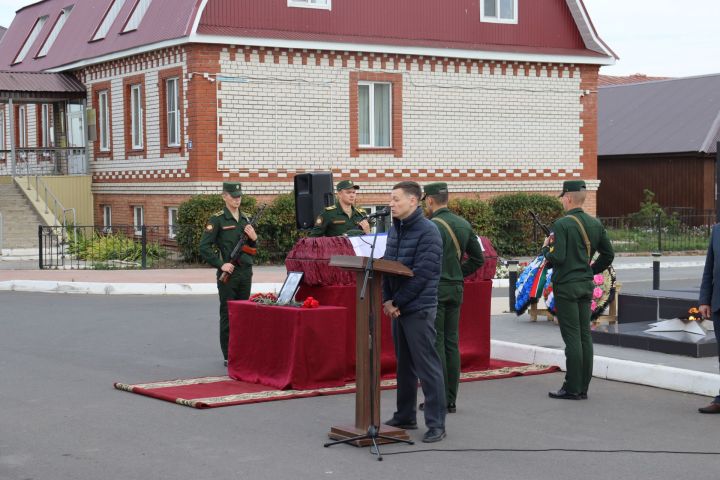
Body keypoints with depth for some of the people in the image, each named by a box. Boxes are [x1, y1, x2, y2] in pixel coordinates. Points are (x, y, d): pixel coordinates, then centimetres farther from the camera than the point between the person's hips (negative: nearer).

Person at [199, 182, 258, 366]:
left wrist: (254, 238, -1)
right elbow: (204, 248, -10)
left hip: (246, 273, 6)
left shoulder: (245, 219, 12)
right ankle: (228, 356, 5)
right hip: (228, 273, -6)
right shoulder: (217, 220, -6)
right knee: (228, 314, 0)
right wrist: (221, 264, -15)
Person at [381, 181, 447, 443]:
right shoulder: (394, 229, 13)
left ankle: (436, 424, -1)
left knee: (427, 367, -5)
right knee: (404, 365, 15)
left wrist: (397, 302, -14)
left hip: (419, 309, -8)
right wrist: (387, 300, -2)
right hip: (397, 308, 8)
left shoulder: (428, 232, -13)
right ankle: (405, 417, 25)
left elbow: (422, 274, -18)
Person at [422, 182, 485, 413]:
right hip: (456, 289, 7)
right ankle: (451, 400, 14)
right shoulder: (464, 224, 9)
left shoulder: (432, 226, -15)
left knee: (435, 344, -2)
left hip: (435, 289, -7)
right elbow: (478, 259, 14)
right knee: (452, 343, 10)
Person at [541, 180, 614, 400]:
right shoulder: (595, 223, 8)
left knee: (572, 337, -5)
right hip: (587, 286, 7)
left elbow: (557, 258, -21)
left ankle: (572, 388, -3)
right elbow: (608, 254, 12)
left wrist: (546, 248, -1)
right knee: (585, 336, 8)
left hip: (566, 286, -7)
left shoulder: (562, 224, -14)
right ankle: (583, 387, 13)